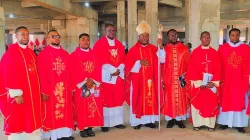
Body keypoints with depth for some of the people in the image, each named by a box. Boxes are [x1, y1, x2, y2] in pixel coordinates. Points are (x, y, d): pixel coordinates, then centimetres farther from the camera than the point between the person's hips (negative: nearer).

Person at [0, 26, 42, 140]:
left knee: (31, 120, 13)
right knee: (17, 121, 2)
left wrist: (38, 90, 10)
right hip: (19, 94, -7)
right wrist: (16, 93, -20)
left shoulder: (31, 52, 13)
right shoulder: (11, 53, -9)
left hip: (32, 93, 7)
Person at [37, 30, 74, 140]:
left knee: (65, 111, 8)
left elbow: (69, 73, 12)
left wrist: (71, 88, 7)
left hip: (64, 88, 5)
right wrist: (44, 91, -14)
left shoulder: (65, 54, 13)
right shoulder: (43, 54, -3)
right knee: (51, 113, 2)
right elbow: (42, 74, -9)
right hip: (50, 89, -5)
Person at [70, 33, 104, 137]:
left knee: (93, 108, 5)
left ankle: (90, 128, 15)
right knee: (81, 108, 0)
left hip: (94, 85, 4)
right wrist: (84, 81, -16)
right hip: (80, 86, -4)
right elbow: (73, 72, -9)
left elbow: (98, 70, 5)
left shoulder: (93, 54, 11)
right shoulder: (74, 55, -1)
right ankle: (82, 129, 10)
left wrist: (93, 81, -9)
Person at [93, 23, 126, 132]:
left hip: (119, 75, 5)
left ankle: (118, 121, 16)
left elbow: (123, 59, 10)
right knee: (106, 100, -3)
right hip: (105, 76, -5)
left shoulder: (119, 44, 14)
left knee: (118, 99, 7)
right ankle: (105, 123, 4)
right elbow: (99, 60, -10)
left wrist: (119, 70, -9)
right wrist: (112, 70, -16)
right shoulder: (99, 44, -2)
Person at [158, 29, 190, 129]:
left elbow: (188, 63, 4)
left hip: (181, 79, 1)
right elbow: (161, 61, -10)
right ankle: (170, 119, 14)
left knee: (181, 99, 6)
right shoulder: (164, 49, 3)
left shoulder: (184, 48, 5)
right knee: (169, 99, 4)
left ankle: (179, 119, 16)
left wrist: (186, 75, -1)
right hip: (168, 79, -1)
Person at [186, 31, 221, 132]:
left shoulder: (214, 53, 6)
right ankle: (197, 123, 13)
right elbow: (192, 69, -6)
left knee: (211, 104, 6)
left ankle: (210, 124, 16)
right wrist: (199, 82, -14)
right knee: (197, 103, 3)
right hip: (197, 83, -2)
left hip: (212, 83, 2)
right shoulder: (195, 52, -1)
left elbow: (218, 69, 3)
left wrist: (213, 82, -9)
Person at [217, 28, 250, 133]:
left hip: (240, 80, 1)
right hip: (226, 80, 0)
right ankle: (225, 122, 17)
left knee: (240, 102, 6)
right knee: (225, 101, 7)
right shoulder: (222, 48, 1)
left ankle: (239, 124, 15)